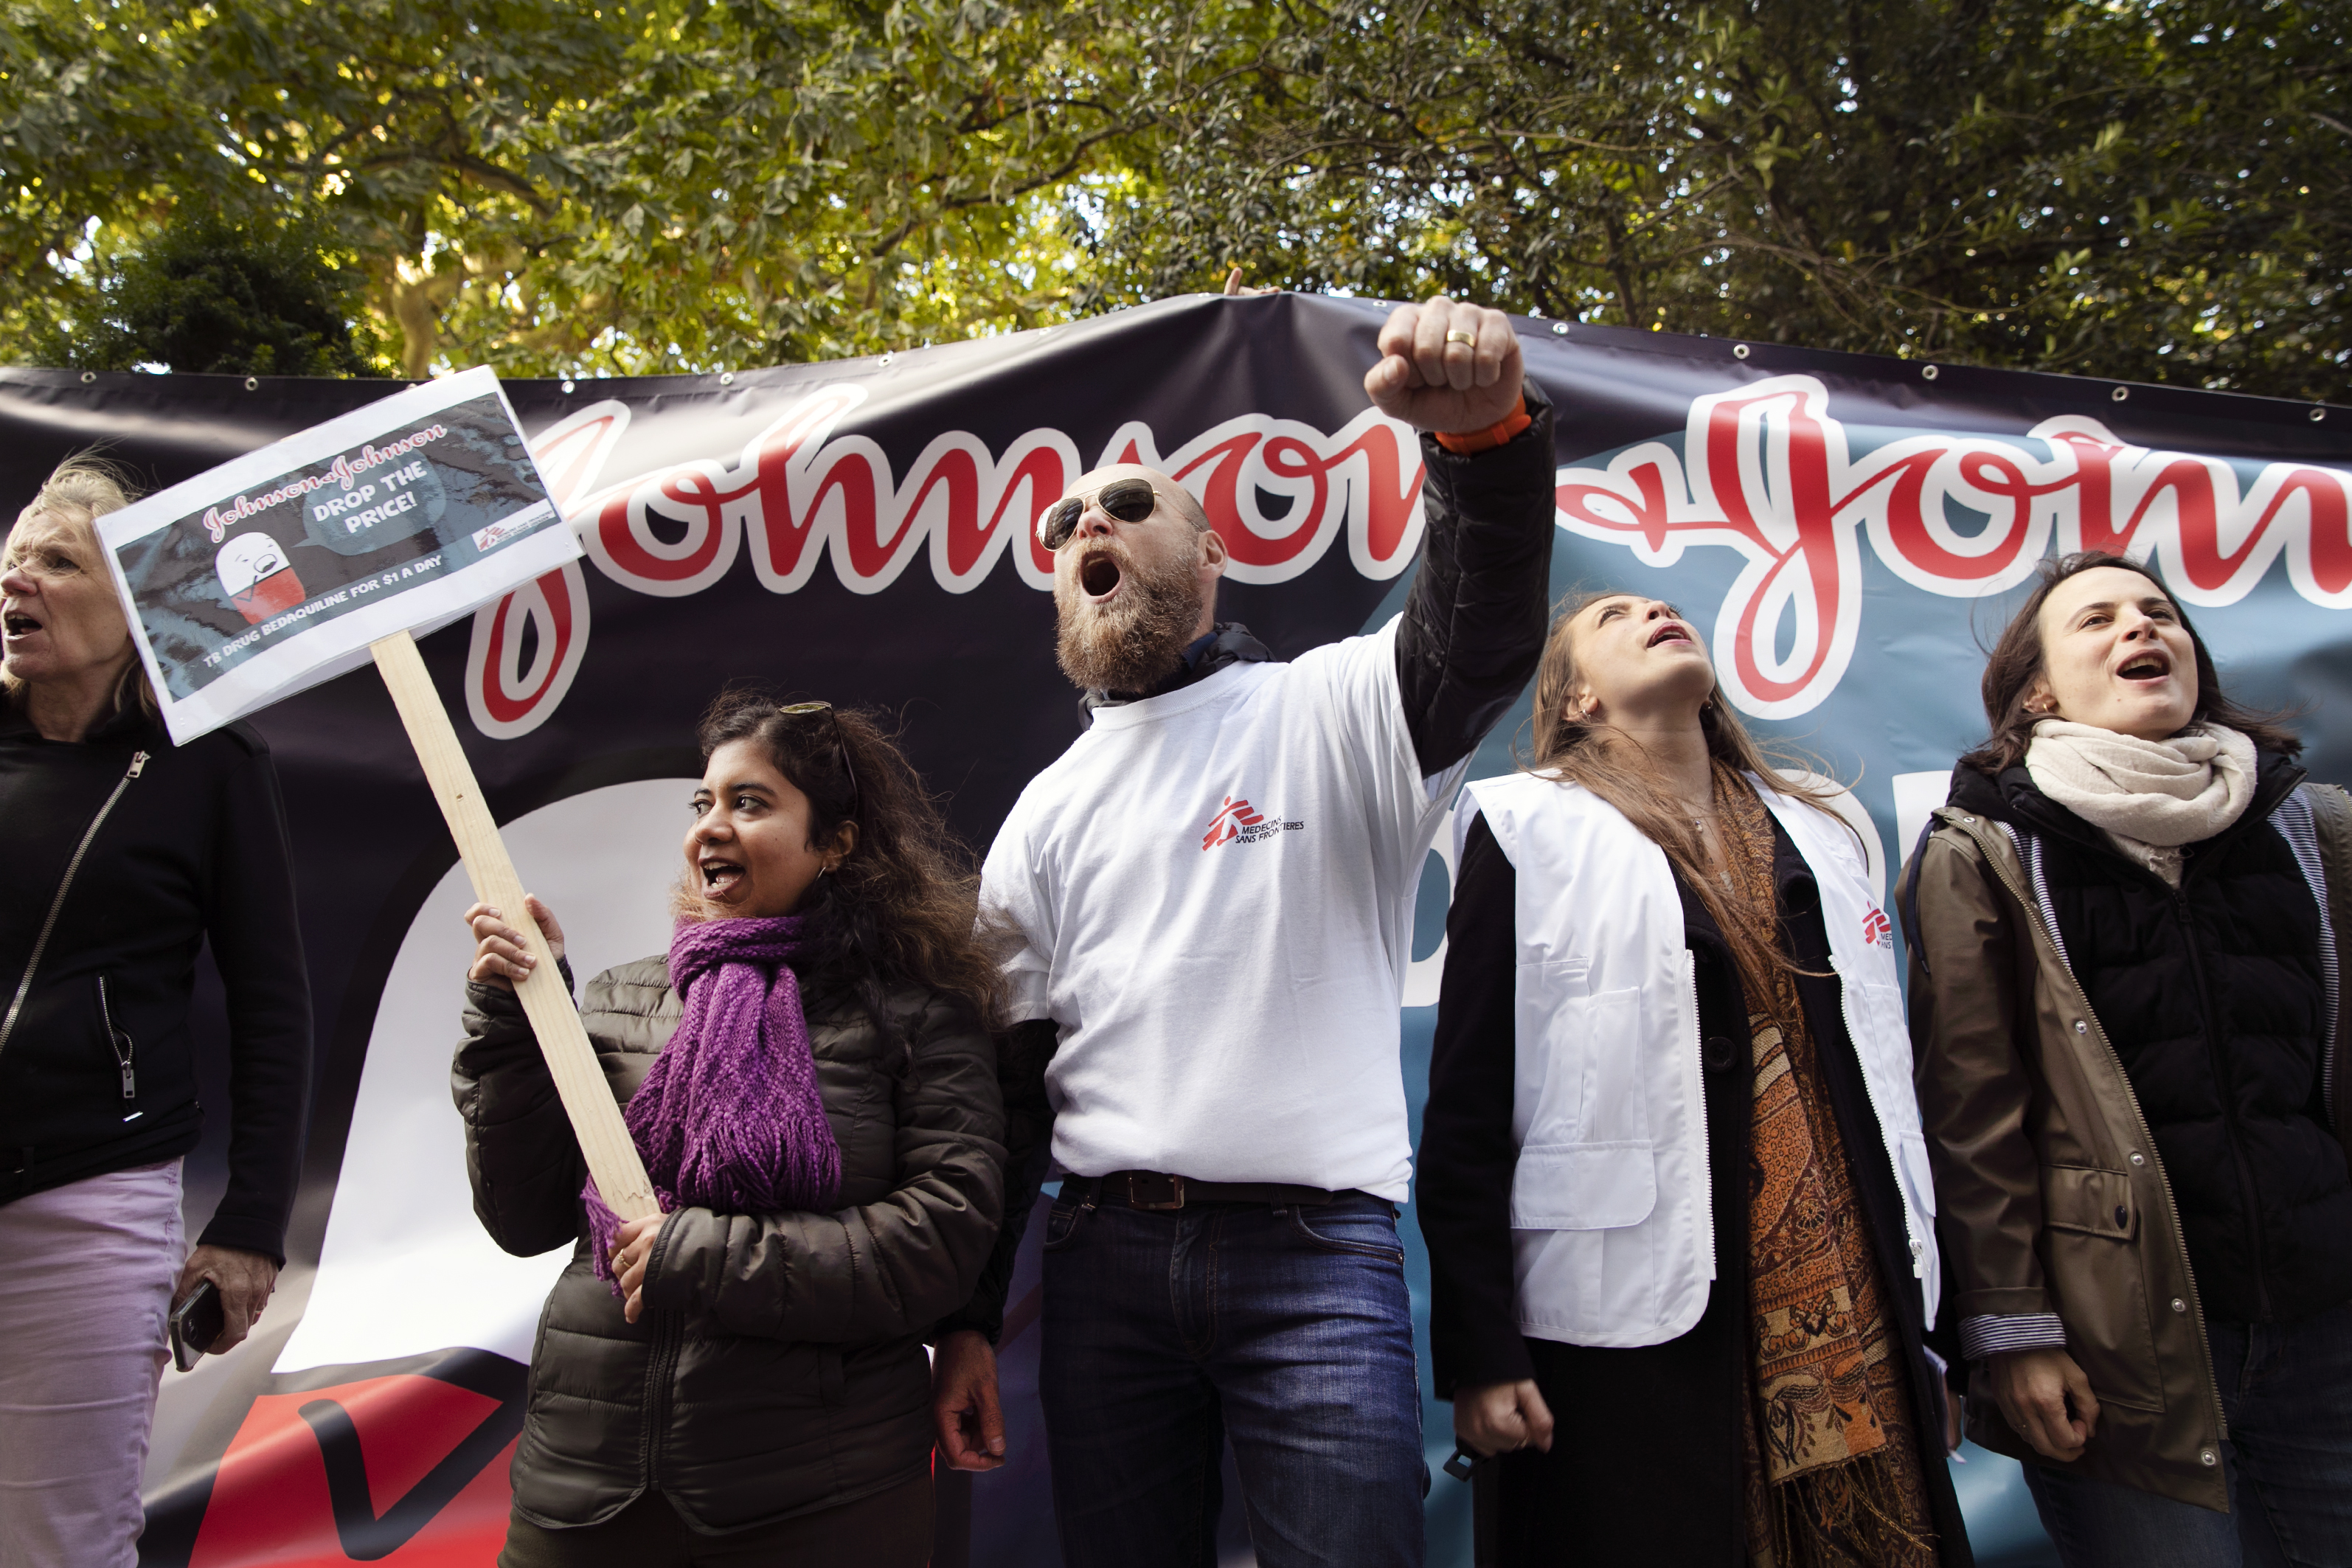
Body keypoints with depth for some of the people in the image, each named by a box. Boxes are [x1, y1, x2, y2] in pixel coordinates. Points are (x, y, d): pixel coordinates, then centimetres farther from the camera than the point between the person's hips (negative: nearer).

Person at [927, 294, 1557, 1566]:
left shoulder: (1324, 712, 4)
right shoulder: (1047, 812, 14)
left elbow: (1484, 637, -18)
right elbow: (1006, 1077, 14)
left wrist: (1487, 429, -38)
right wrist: (966, 1319, 9)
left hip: (1316, 1257, -3)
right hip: (1107, 1257, 4)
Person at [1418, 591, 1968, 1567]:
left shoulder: (1815, 831, 16)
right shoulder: (1530, 833, -1)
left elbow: (1884, 1082, 17)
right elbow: (1467, 1109, -5)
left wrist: (1926, 1321, 15)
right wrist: (1479, 1353, -10)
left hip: (1856, 1320, 5)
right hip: (1634, 1331, -5)